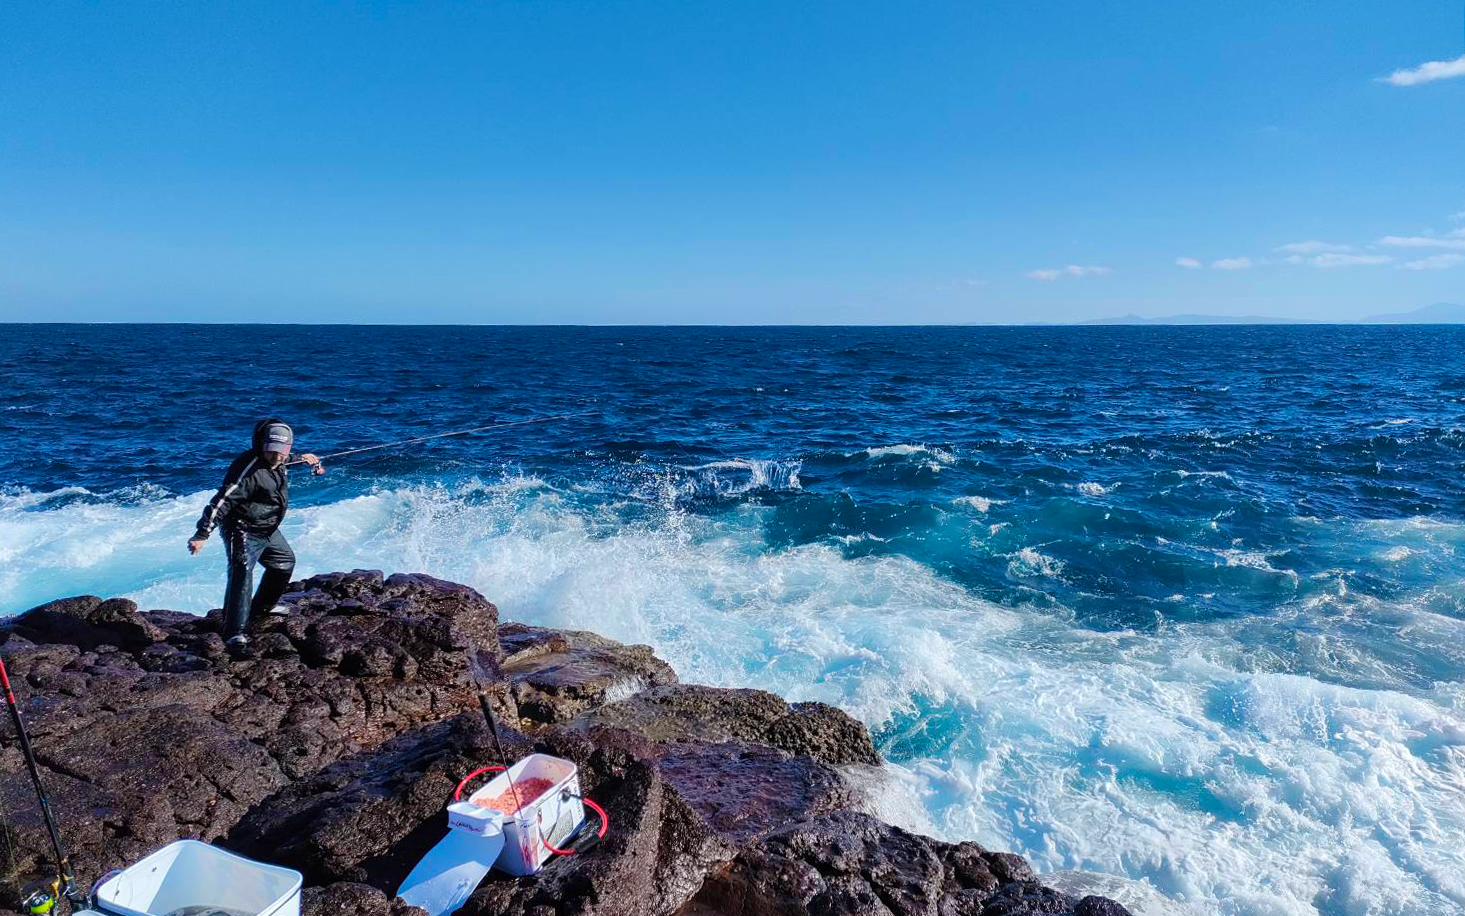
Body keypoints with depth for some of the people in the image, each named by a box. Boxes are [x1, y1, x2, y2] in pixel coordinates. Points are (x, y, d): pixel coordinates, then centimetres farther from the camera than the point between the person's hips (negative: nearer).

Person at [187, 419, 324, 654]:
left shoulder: (279, 462, -1)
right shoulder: (249, 468, -28)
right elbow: (223, 501, -32)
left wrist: (310, 460, 33)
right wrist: (202, 534, -36)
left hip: (268, 531, 10)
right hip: (243, 532, -10)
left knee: (285, 562, 24)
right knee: (241, 575, -21)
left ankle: (261, 608, 44)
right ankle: (234, 633, -22)